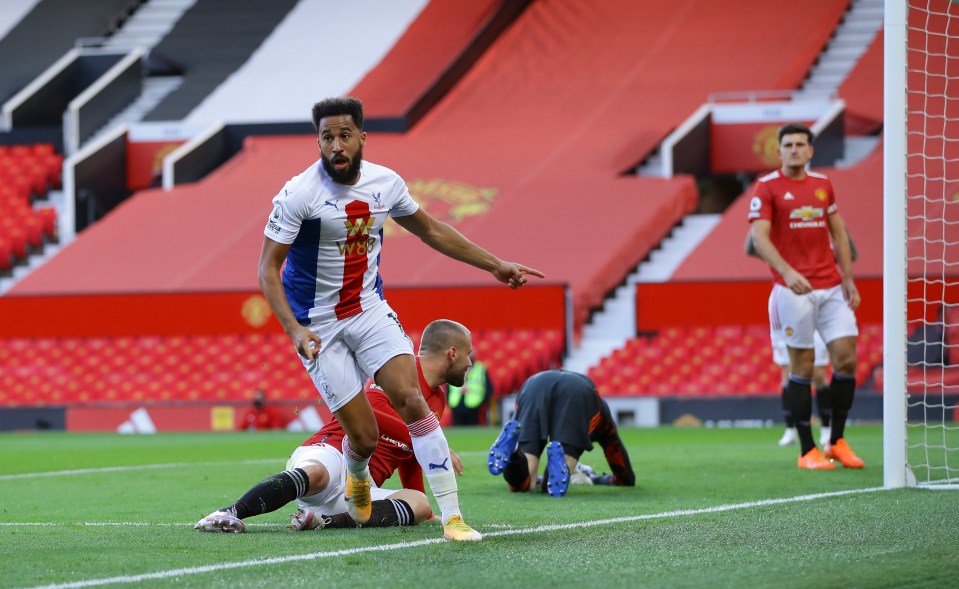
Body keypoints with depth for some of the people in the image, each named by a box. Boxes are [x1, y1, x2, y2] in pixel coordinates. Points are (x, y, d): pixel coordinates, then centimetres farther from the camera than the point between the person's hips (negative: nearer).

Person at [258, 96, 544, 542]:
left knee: (411, 399, -18)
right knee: (363, 436, -6)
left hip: (370, 309, 3)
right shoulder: (299, 194, -17)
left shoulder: (385, 183, -1)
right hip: (318, 325, -3)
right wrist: (294, 330, -27)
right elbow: (268, 267, -14)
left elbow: (431, 231, 16)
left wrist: (495, 265, 18)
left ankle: (452, 516, -16)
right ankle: (357, 476, 33)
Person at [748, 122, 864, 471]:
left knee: (846, 358, -2)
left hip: (831, 287, 5)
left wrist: (848, 279, 12)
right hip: (794, 291, -5)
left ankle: (837, 442, 12)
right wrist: (787, 272, -27)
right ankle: (807, 451, 4)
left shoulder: (823, 185, 14)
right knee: (802, 366, -3)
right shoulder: (767, 188, -3)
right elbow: (759, 237, -12)